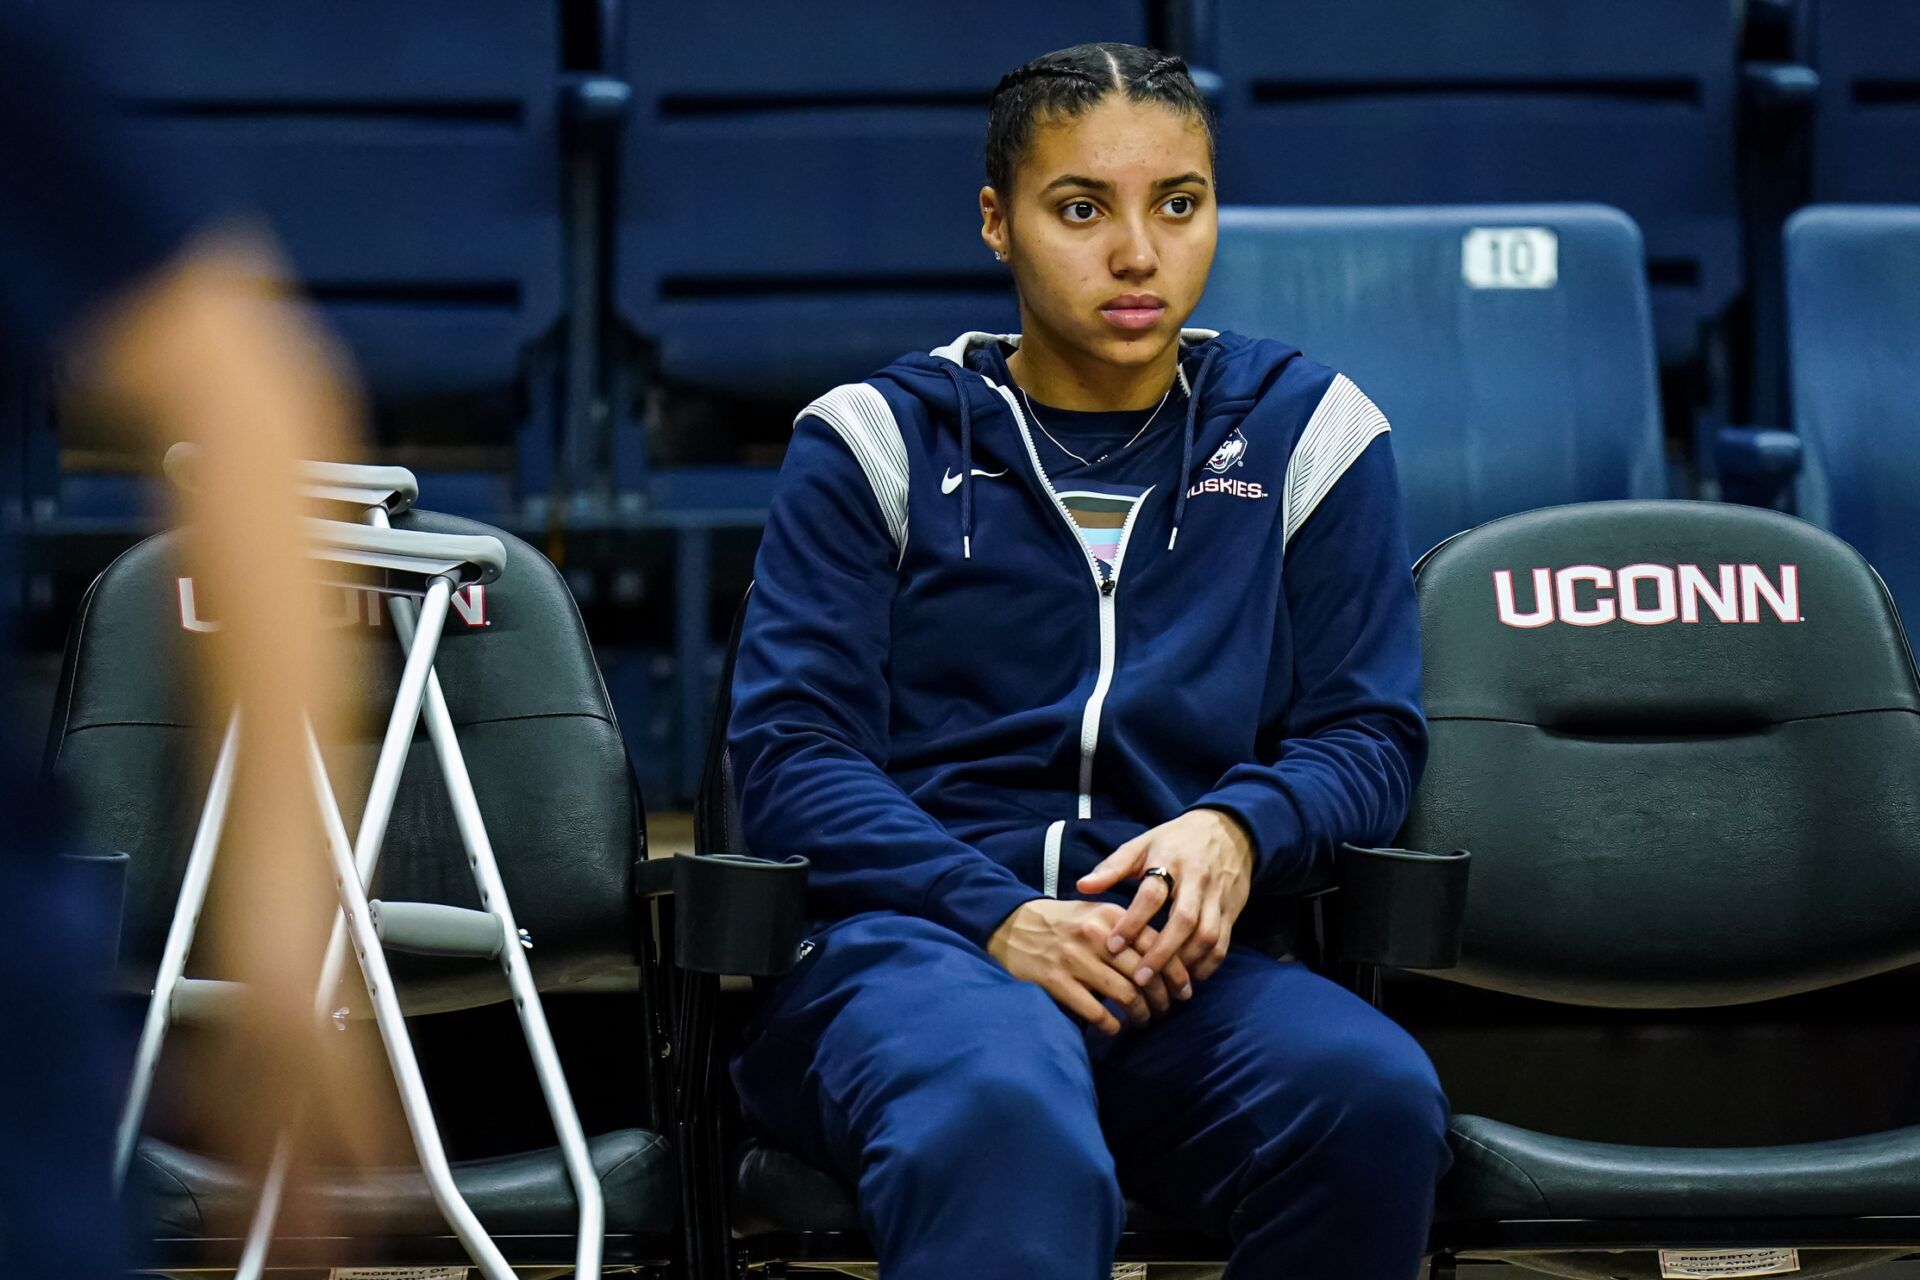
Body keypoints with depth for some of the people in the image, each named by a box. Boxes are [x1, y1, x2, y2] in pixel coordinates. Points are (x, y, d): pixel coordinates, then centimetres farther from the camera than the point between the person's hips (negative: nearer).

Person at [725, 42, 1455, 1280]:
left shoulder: (1305, 431, 17)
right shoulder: (879, 442, 12)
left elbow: (1367, 730, 14)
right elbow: (790, 752, 4)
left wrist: (1236, 828, -10)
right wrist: (999, 919, -13)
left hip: (1178, 959, 2)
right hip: (901, 940, -2)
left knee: (1372, 1095, -33)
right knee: (1003, 1113, -40)